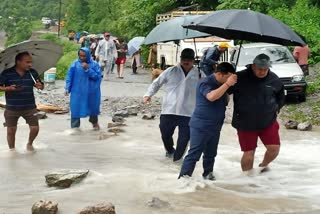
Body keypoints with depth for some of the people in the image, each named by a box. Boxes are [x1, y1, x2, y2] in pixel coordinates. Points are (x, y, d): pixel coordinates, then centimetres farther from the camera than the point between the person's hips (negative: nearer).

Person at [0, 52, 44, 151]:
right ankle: (12, 149, 31)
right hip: (12, 108, -2)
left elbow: (41, 85, 7)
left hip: (29, 108, 2)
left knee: (35, 128, 1)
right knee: (11, 131, 8)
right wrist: (9, 88, -26)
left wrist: (40, 86, -16)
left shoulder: (32, 73, -1)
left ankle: (30, 144, 32)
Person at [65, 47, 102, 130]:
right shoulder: (75, 64, -4)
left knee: (93, 107, 18)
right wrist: (67, 89, -10)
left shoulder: (94, 64, -5)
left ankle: (94, 122, 44)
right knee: (76, 109, -3)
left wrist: (88, 69, -20)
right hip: (77, 91, 0)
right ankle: (74, 127, 5)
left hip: (91, 91, 1)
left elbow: (97, 76, -12)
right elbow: (69, 77, -2)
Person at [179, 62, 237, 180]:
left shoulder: (221, 85, 10)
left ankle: (208, 174, 30)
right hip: (200, 126, -8)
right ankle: (184, 177, -5)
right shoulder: (205, 83, -17)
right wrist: (227, 84, -34)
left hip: (215, 126, 8)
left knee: (211, 153, 17)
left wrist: (229, 89, 1)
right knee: (194, 153, -8)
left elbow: (224, 101, 22)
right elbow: (211, 96, -36)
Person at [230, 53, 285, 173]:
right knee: (249, 153, 1)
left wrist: (277, 108, 12)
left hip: (268, 122, 3)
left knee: (274, 148, 1)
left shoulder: (274, 79, -3)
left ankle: (263, 165, 32)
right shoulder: (240, 78, -15)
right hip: (245, 124, -3)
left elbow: (281, 95, 18)